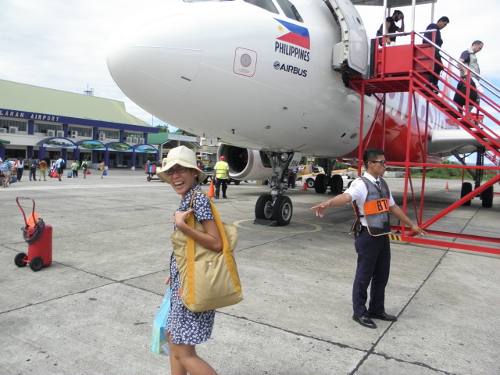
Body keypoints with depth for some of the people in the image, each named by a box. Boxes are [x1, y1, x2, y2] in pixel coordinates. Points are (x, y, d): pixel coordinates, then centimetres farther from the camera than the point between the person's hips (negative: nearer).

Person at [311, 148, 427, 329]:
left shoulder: (383, 184, 11)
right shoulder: (361, 184, -15)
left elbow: (393, 207, 23)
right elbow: (346, 196, -36)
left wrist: (411, 225, 31)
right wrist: (327, 204, -58)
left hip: (383, 236, 8)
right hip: (368, 236, -8)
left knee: (382, 275, 17)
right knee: (364, 276, 4)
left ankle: (376, 310, 35)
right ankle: (360, 313, 21)